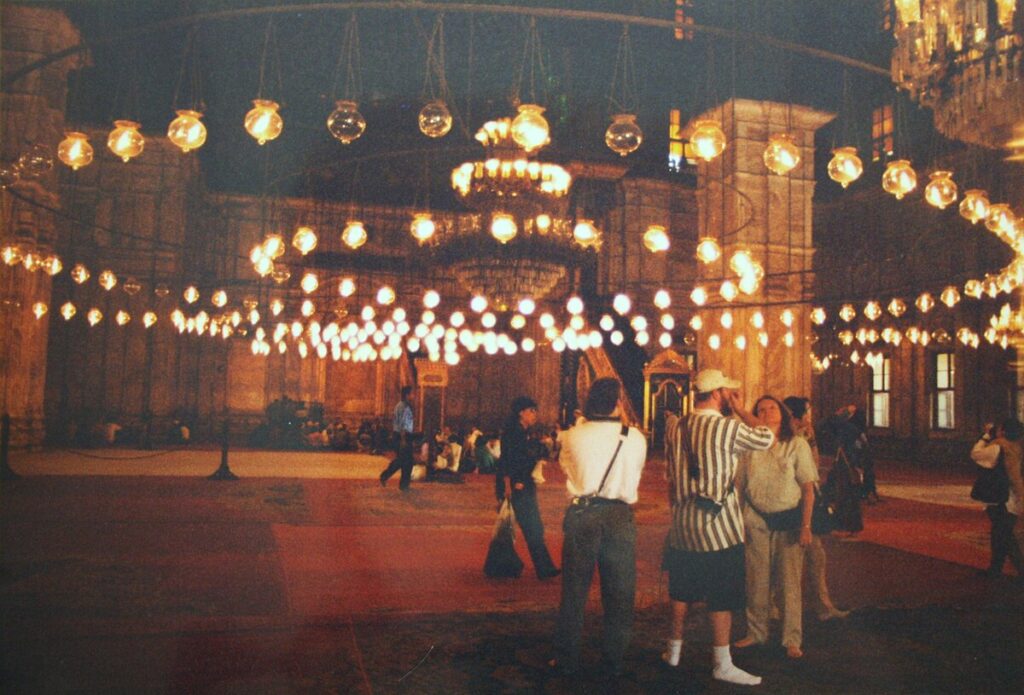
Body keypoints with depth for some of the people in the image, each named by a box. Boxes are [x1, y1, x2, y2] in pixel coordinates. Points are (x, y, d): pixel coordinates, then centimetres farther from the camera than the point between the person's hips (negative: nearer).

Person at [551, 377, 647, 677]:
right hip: (620, 516, 0)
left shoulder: (573, 436, -4)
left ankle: (568, 660, 19)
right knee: (619, 593, 12)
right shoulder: (636, 438, -5)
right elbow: (637, 472, 10)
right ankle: (615, 661, 20)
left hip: (581, 514, 0)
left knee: (574, 589, 11)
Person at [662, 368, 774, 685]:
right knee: (722, 596, 2)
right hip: (718, 525, -6)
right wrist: (740, 409, 4)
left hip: (683, 522, 7)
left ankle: (674, 650, 29)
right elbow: (766, 438, -2)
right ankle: (722, 664, 8)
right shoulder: (728, 428, -16)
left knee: (682, 590, 17)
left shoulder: (676, 428, 4)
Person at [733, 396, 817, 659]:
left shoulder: (797, 445, -2)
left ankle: (792, 640, 12)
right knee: (757, 580, 7)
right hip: (756, 519, 2)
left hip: (788, 520, -2)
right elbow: (739, 486, 5)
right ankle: (756, 633, 22)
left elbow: (808, 489, -3)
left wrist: (806, 526, -9)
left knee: (791, 581, 1)